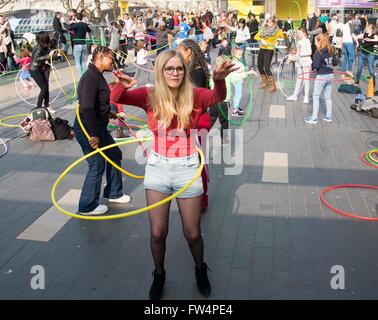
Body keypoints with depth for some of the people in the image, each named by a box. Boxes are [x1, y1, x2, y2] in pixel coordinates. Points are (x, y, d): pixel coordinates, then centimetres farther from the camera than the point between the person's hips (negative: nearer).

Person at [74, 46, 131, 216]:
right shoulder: (91, 77, -21)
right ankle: (87, 207, 17)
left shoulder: (97, 76, 12)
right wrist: (93, 134, -29)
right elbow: (87, 108, -29)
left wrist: (110, 113, 35)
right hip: (87, 129, -11)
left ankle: (113, 193, 37)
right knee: (97, 166, 0)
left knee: (114, 154, 20)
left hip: (98, 127, 11)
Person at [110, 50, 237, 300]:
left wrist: (220, 80, -50)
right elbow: (116, 98, -15)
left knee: (192, 233, 9)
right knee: (158, 232, 8)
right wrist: (122, 84, -38)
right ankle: (159, 274, 36)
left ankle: (201, 270, 40)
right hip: (158, 168, 1)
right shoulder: (151, 96, -6)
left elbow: (218, 97, -27)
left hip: (188, 169, -1)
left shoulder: (194, 96, -9)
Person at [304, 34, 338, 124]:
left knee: (315, 97, 2)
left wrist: (312, 65, -1)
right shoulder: (332, 51, 4)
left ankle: (314, 118, 2)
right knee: (328, 97, 15)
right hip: (330, 75, 7)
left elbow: (316, 65, -21)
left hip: (321, 76, -7)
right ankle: (329, 116, 21)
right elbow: (335, 63, 9)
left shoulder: (319, 52, -16)